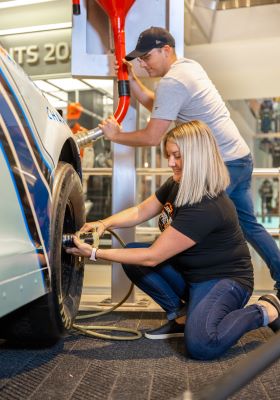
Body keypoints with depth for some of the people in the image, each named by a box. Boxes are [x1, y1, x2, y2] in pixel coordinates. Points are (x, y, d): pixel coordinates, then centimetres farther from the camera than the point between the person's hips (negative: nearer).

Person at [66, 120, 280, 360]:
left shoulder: (207, 208, -32)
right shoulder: (177, 185, -4)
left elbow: (151, 257, -29)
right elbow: (140, 212, 6)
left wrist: (96, 254, -26)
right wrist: (105, 223, -14)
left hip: (225, 279, -8)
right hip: (190, 272, 8)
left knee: (201, 344, -32)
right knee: (131, 256, -8)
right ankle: (181, 314, 5)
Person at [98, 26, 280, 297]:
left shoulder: (171, 82, -17)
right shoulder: (188, 65, 12)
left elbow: (152, 137, -18)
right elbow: (154, 104, 22)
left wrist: (116, 136, -5)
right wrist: (131, 79, 12)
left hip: (223, 164, -10)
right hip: (241, 156, 10)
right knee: (248, 224, 19)